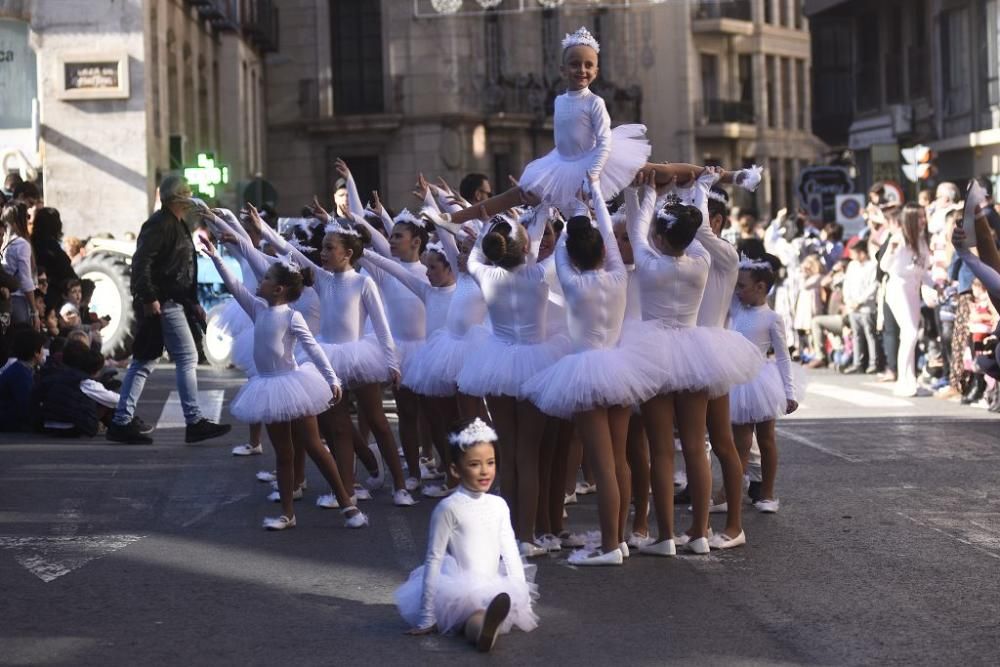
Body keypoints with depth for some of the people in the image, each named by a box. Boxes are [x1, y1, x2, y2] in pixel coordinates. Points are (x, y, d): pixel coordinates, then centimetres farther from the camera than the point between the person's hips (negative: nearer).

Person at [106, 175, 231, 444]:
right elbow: (141, 261, -22)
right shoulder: (160, 224, -12)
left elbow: (181, 268, 27)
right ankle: (194, 422, -3)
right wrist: (148, 298, -27)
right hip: (163, 304, -10)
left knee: (144, 361, 10)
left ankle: (122, 422, 12)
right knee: (187, 359, -6)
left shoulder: (175, 225, 21)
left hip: (171, 302, 10)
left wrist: (193, 304, 24)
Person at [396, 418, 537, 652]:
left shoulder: (499, 505, 7)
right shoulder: (449, 508, -9)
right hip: (459, 591, -7)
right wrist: (427, 618, -12)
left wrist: (521, 596, 6)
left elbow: (510, 553, 12)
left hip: (494, 589, 7)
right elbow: (434, 559, -9)